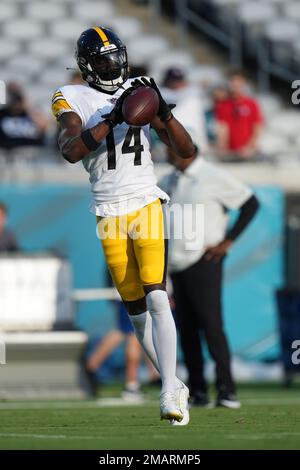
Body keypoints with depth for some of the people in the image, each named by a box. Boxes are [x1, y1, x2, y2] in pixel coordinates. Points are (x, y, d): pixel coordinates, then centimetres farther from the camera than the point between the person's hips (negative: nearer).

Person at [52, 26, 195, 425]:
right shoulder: (73, 100, 1)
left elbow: (186, 151, 5)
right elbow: (71, 151, -19)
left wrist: (162, 111, -11)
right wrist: (113, 118, -27)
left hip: (147, 205, 0)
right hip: (110, 213, 0)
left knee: (156, 299, -16)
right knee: (136, 312, 5)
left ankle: (169, 390, -21)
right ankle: (176, 387, 19)